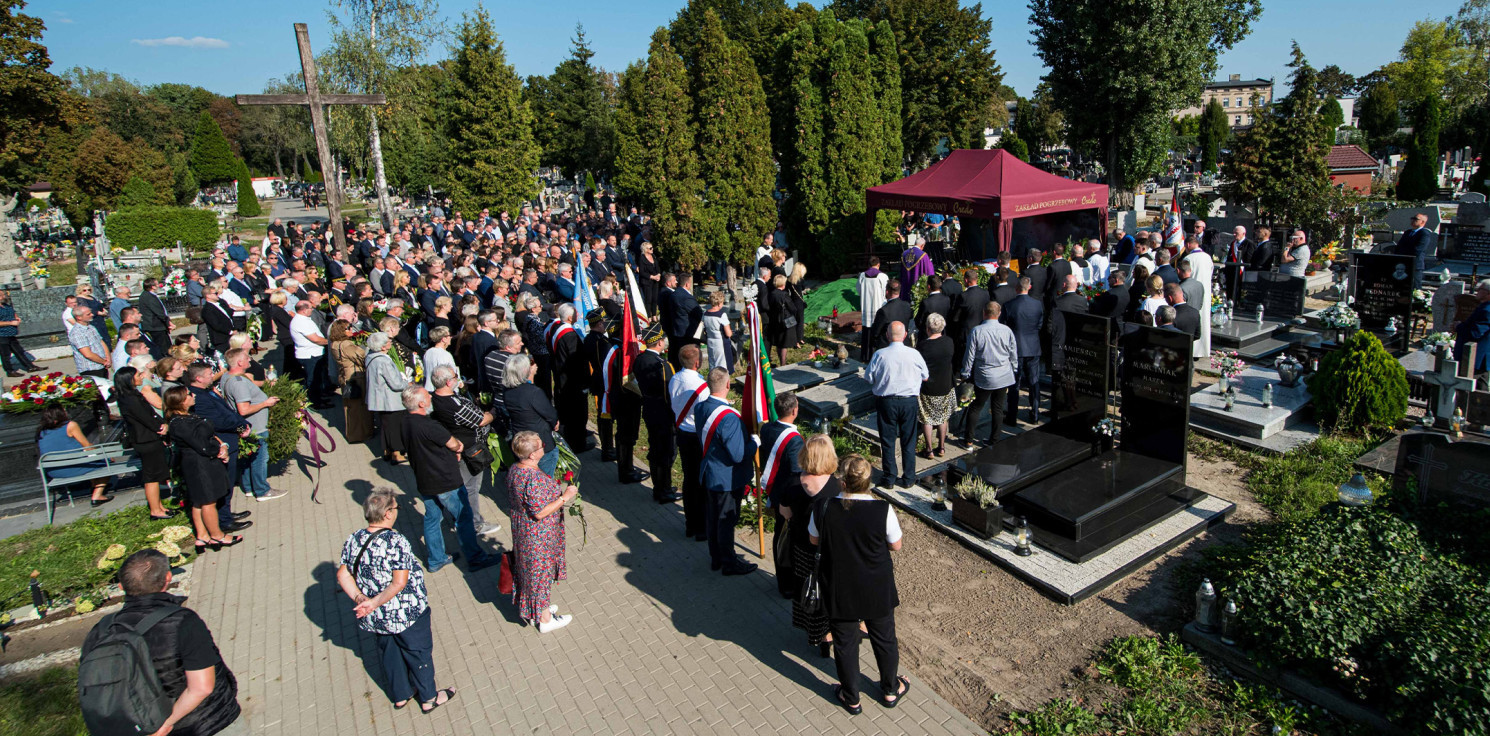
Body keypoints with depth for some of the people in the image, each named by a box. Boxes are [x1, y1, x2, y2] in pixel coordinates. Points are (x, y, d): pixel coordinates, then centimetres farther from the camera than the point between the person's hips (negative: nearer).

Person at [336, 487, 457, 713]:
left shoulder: (353, 540, -7)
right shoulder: (396, 542, -28)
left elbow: (343, 575, -4)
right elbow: (400, 583, -30)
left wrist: (361, 599, -12)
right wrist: (375, 603, -23)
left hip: (375, 618, 6)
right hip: (405, 614, -6)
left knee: (391, 654, 26)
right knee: (419, 653, 15)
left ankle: (400, 695, 44)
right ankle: (429, 698, 32)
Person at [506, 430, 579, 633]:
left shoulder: (514, 470, -5)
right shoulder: (535, 479, -33)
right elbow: (540, 513, -29)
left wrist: (556, 490, 11)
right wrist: (565, 497, -21)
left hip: (522, 530, 9)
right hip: (539, 537, -9)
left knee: (528, 569, 25)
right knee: (541, 573, 9)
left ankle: (529, 608, 44)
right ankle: (545, 620, 27)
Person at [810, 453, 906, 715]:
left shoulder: (823, 507, -21)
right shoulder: (883, 509, -24)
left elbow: (814, 539, -3)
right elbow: (896, 546, -8)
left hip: (839, 590, 0)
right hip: (877, 589, 0)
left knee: (845, 642, 20)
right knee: (884, 638, 24)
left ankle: (851, 698, 38)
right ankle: (891, 690, 46)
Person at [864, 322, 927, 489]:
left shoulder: (879, 355, -13)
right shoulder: (914, 354, -9)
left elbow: (869, 378, -4)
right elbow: (925, 376, 4)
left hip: (886, 402, -1)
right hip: (909, 401, 1)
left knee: (887, 441, 11)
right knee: (908, 441, 13)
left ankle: (889, 478, 19)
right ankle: (908, 479, 22)